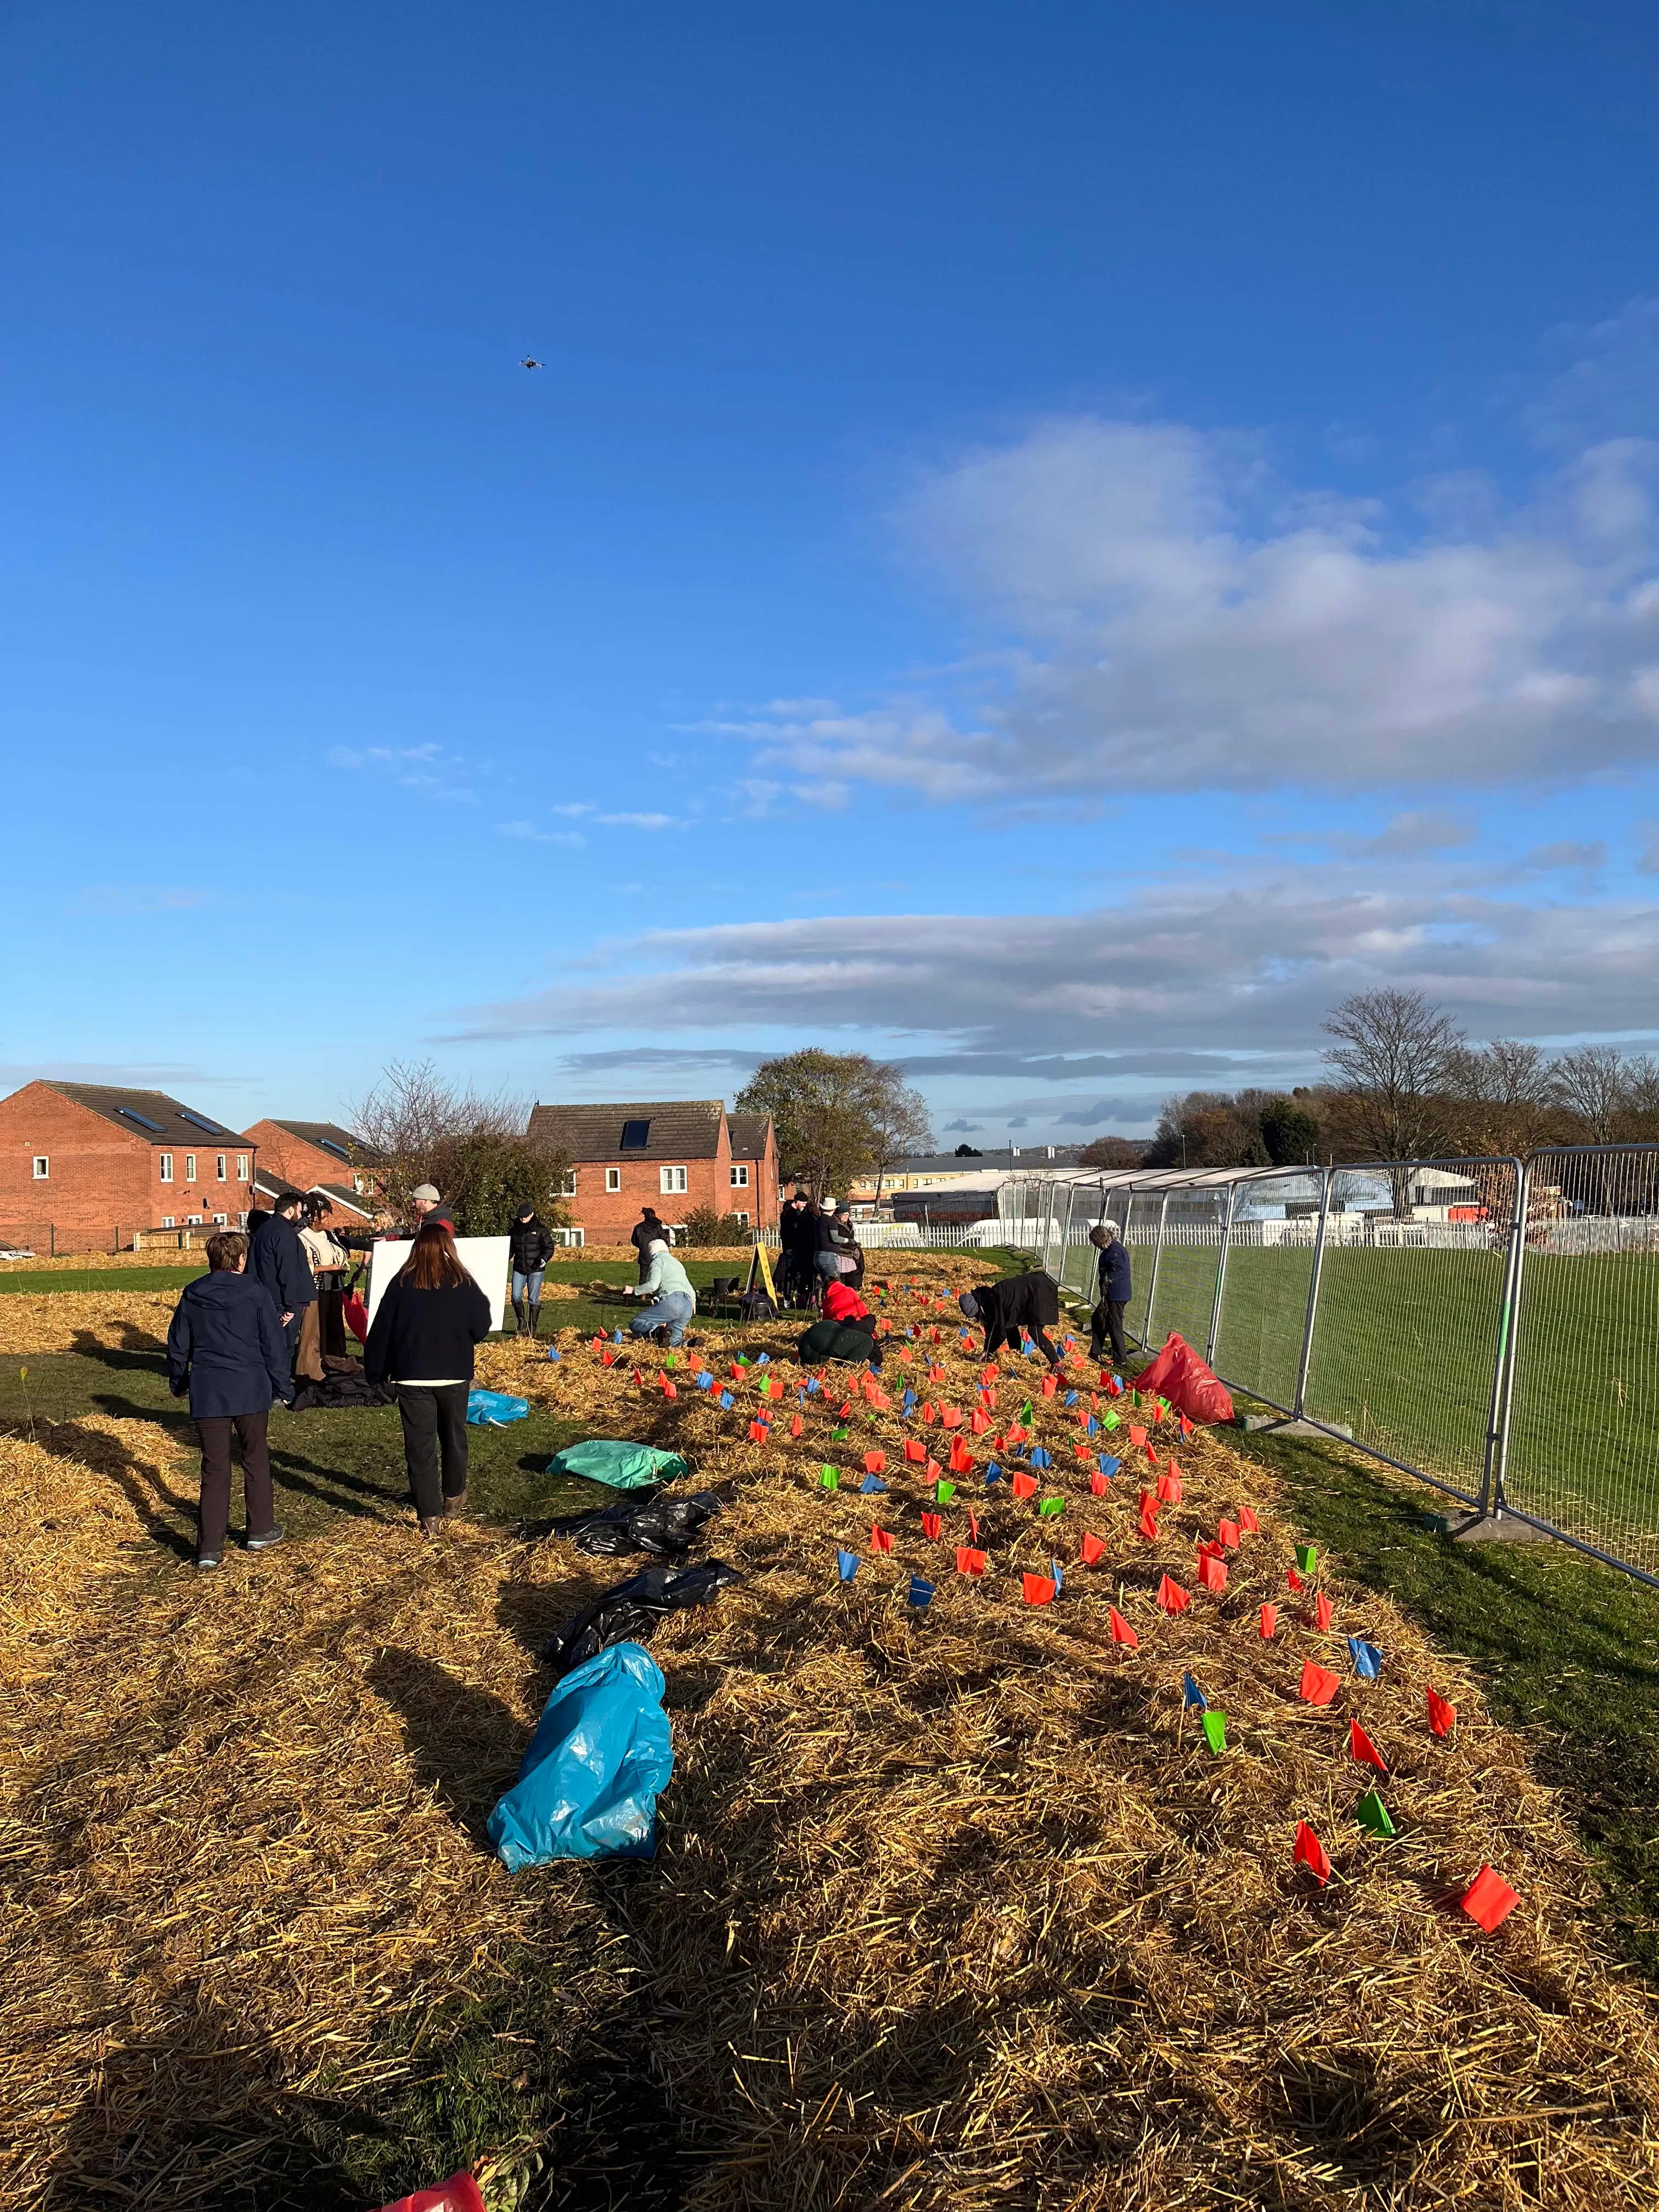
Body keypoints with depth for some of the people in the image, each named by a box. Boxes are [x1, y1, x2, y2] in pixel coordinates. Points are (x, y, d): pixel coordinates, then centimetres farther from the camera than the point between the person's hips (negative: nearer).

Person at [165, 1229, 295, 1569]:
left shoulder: (192, 1295, 3)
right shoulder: (255, 1293, -5)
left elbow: (178, 1346, 11)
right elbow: (274, 1345, -4)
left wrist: (178, 1383, 27)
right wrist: (284, 1389, 5)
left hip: (207, 1394, 2)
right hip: (251, 1391, -2)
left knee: (214, 1469, 5)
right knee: (256, 1460, 16)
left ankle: (209, 1549, 1)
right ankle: (261, 1531, 26)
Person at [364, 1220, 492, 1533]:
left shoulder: (401, 1283, -5)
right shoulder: (463, 1284, -7)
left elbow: (381, 1331, -2)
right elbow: (481, 1329, -2)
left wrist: (376, 1371, 8)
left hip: (412, 1376, -1)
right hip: (454, 1375, 1)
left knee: (420, 1445, 2)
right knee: (454, 1436, 20)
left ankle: (428, 1516, -1)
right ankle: (453, 1496, 35)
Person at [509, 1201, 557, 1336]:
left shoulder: (541, 1230, -4)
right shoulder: (514, 1231, 8)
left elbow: (549, 1247, -4)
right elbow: (510, 1249, 18)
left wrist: (544, 1259, -21)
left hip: (536, 1270, -3)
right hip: (519, 1269, 3)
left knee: (534, 1299, 2)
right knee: (516, 1297, -6)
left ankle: (533, 1327, 13)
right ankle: (522, 1322, 14)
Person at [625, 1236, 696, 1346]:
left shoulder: (658, 1261, 10)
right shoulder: (677, 1263, 33)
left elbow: (653, 1285, -8)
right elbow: (690, 1290, 34)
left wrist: (634, 1290, 6)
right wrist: (693, 1299, 55)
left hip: (671, 1301, -7)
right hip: (687, 1305, 7)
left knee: (635, 1325, -5)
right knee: (672, 1342, 8)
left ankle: (661, 1332, -32)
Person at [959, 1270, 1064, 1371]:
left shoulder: (992, 1301, -28)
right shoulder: (985, 1299, 0)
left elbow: (999, 1332, -26)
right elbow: (990, 1329, 10)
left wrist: (987, 1353, -16)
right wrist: (986, 1352, 8)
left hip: (1039, 1292, -10)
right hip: (1028, 1290, 10)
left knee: (1035, 1332, -15)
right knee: (1009, 1324, 12)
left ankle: (1056, 1364, -8)